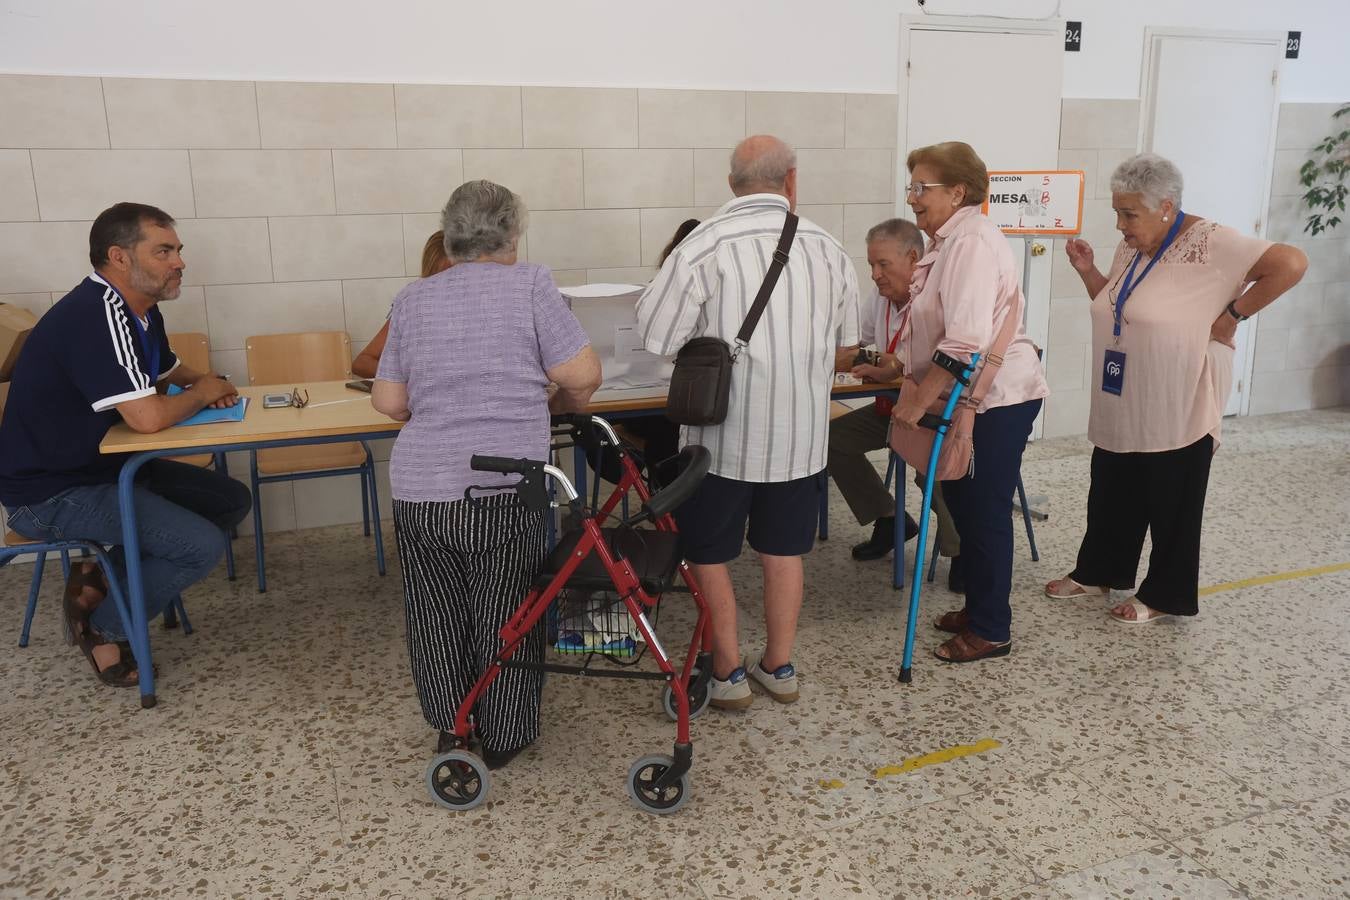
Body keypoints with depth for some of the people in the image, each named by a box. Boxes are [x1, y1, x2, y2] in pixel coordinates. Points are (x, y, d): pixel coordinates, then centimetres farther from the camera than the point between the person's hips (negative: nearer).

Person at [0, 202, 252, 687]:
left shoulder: (139, 311, 5)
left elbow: (168, 372, 23)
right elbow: (148, 417, -33)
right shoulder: (96, 315, -26)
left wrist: (206, 384, -2)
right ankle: (103, 626, 5)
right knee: (203, 546, -20)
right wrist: (201, 393, -12)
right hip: (51, 492, -10)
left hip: (106, 464, 10)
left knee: (232, 500, 6)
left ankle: (101, 575, 7)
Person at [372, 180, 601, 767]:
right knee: (505, 618, 11)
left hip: (421, 491, 3)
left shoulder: (412, 300, 8)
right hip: (506, 491, -3)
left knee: (439, 618, 18)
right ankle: (502, 739, 25)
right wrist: (557, 406, 12)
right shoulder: (531, 286, -3)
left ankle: (449, 730, 33)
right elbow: (583, 376, -8)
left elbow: (388, 402, 8)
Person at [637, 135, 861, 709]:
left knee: (708, 556, 12)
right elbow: (845, 339, 12)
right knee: (783, 551, 18)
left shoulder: (706, 245, -15)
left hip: (723, 434, -4)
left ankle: (728, 673, 21)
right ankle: (779, 667, 29)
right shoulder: (827, 248, 0)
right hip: (801, 436, 4)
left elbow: (656, 334, -14)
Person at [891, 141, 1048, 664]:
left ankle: (990, 630, 14)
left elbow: (965, 342, -28)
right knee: (964, 505, 17)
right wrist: (908, 381, 20)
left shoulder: (972, 244, -19)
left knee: (985, 514, 0)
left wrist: (919, 401, -24)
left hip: (997, 400, -10)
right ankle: (978, 607, 32)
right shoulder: (949, 241, 13)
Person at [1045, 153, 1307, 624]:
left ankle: (1165, 595, 21)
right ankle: (1096, 572, 33)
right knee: (1111, 494, 17)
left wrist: (1233, 313, -18)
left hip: (1178, 409, -7)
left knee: (1172, 503, 7)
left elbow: (1291, 263, -22)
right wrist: (1087, 270, 2)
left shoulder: (1210, 242, -17)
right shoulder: (1131, 247, 6)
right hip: (1122, 406, 7)